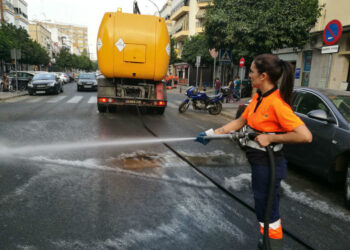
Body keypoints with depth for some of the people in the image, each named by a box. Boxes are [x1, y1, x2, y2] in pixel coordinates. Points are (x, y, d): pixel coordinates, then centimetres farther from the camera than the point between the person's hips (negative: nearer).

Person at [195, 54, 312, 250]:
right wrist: (213, 133, 7)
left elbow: (305, 136, -28)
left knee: (267, 210, 7)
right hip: (258, 161, 9)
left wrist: (270, 138, -22)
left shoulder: (276, 103, -24)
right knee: (263, 205, 24)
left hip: (268, 164, -9)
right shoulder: (258, 98, 3)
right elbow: (239, 122, 11)